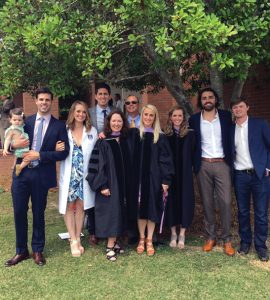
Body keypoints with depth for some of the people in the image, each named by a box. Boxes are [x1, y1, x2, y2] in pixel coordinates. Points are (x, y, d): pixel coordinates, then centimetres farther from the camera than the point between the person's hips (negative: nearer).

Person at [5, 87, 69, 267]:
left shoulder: (59, 126, -1)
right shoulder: (26, 121, 6)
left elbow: (63, 153, -7)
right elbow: (13, 142, 11)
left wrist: (40, 155, -15)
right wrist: (14, 145, -13)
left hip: (41, 175, -2)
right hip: (21, 173, 2)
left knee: (38, 213, 10)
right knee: (19, 212, 7)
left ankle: (38, 251, 28)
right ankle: (21, 251, 24)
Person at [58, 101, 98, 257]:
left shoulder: (92, 131, 4)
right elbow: (60, 153, 5)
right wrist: (58, 150, -15)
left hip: (84, 175, 1)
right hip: (69, 175, -1)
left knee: (81, 206, 8)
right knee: (69, 206, 4)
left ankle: (78, 239, 21)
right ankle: (73, 241, 16)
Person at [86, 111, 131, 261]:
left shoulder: (126, 142, 7)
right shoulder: (103, 142, -7)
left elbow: (128, 165, 11)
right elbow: (97, 165, -12)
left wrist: (128, 185, 8)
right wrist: (101, 185, -18)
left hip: (123, 184, 5)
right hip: (109, 184, -5)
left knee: (119, 212, 11)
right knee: (111, 213, -4)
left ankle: (114, 242, 23)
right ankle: (110, 247, 4)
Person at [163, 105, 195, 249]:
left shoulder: (190, 134, 2)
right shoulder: (165, 134, 3)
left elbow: (192, 153, 1)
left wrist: (187, 166, -8)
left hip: (185, 173, 0)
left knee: (184, 200, 3)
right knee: (171, 200, 6)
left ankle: (182, 234, 16)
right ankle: (173, 233, 20)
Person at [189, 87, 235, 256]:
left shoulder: (226, 116, 4)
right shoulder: (194, 119, 5)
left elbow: (232, 138, 7)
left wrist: (231, 160, 0)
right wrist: (193, 163, 1)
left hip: (222, 164, -1)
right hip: (203, 166, 1)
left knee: (225, 201, -4)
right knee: (207, 202, 7)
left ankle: (227, 239, 9)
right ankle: (211, 237, 19)